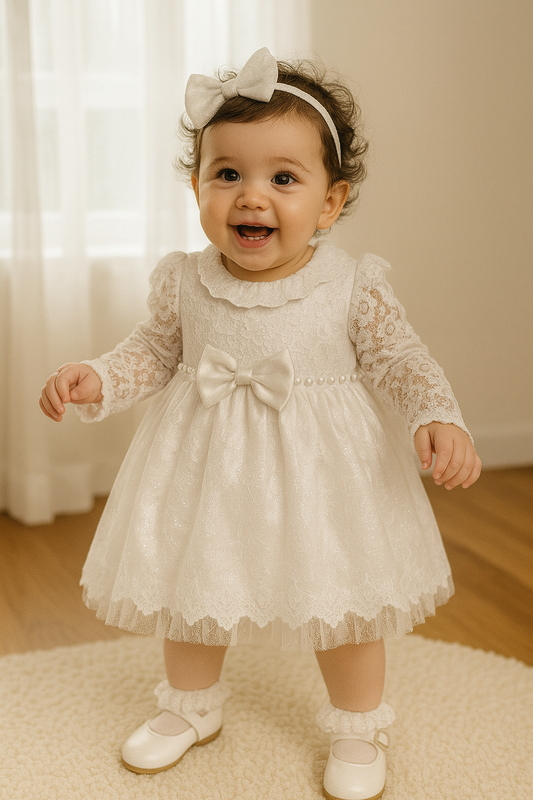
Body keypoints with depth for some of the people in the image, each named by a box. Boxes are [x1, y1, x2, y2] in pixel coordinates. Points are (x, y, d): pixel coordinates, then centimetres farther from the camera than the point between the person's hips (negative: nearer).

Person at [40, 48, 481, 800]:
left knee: (341, 600, 10)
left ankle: (358, 729, 35)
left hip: (322, 473, -2)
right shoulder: (185, 282, -8)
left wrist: (439, 418, -23)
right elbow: (155, 351, 6)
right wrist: (97, 379, -10)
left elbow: (400, 360, -7)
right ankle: (192, 706, 46)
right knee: (187, 588, 18)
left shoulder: (352, 286, -14)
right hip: (207, 470, 3)